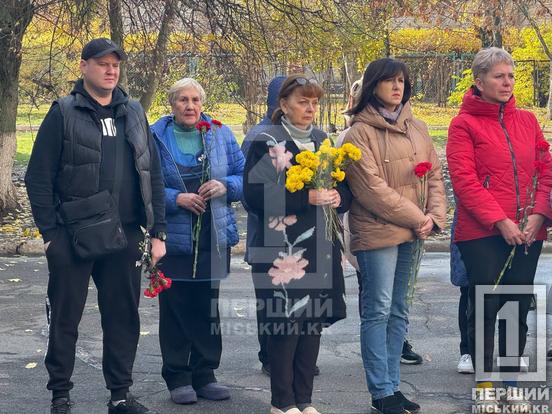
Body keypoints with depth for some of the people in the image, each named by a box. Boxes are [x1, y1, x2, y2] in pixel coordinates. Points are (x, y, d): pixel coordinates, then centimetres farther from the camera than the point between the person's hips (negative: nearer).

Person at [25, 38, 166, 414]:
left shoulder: (134, 113, 11)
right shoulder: (64, 114, -2)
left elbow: (154, 175, 12)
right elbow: (38, 178, -4)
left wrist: (158, 231, 6)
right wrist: (51, 232, -9)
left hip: (125, 237, 4)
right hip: (73, 238, -4)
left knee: (124, 318, 8)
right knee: (65, 319, 4)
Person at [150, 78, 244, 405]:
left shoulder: (221, 135, 6)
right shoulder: (156, 137, -2)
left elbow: (245, 176, 9)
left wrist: (225, 186, -11)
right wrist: (176, 198, -18)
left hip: (214, 238, 3)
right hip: (174, 239, -3)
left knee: (208, 309, 10)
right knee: (175, 311, 1)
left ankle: (204, 375, 21)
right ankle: (178, 379, 13)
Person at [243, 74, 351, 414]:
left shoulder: (325, 142, 16)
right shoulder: (267, 144, -2)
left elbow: (346, 189, 19)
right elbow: (255, 195, -13)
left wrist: (337, 197, -6)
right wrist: (308, 198, -20)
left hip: (321, 247, 6)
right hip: (283, 248, -6)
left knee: (314, 322, 7)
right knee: (286, 322, -5)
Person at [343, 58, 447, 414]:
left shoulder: (418, 129, 11)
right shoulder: (361, 132, -8)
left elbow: (435, 175, 11)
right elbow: (372, 188, -14)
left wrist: (434, 216, -6)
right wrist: (416, 218, -12)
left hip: (411, 234, 6)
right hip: (377, 233, -6)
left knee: (398, 312, 12)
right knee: (378, 311, -3)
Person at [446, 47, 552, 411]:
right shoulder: (465, 124, -2)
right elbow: (464, 180, -10)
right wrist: (500, 222, -16)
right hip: (483, 234, -4)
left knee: (518, 309, 8)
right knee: (485, 308, 0)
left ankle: (512, 382, 20)